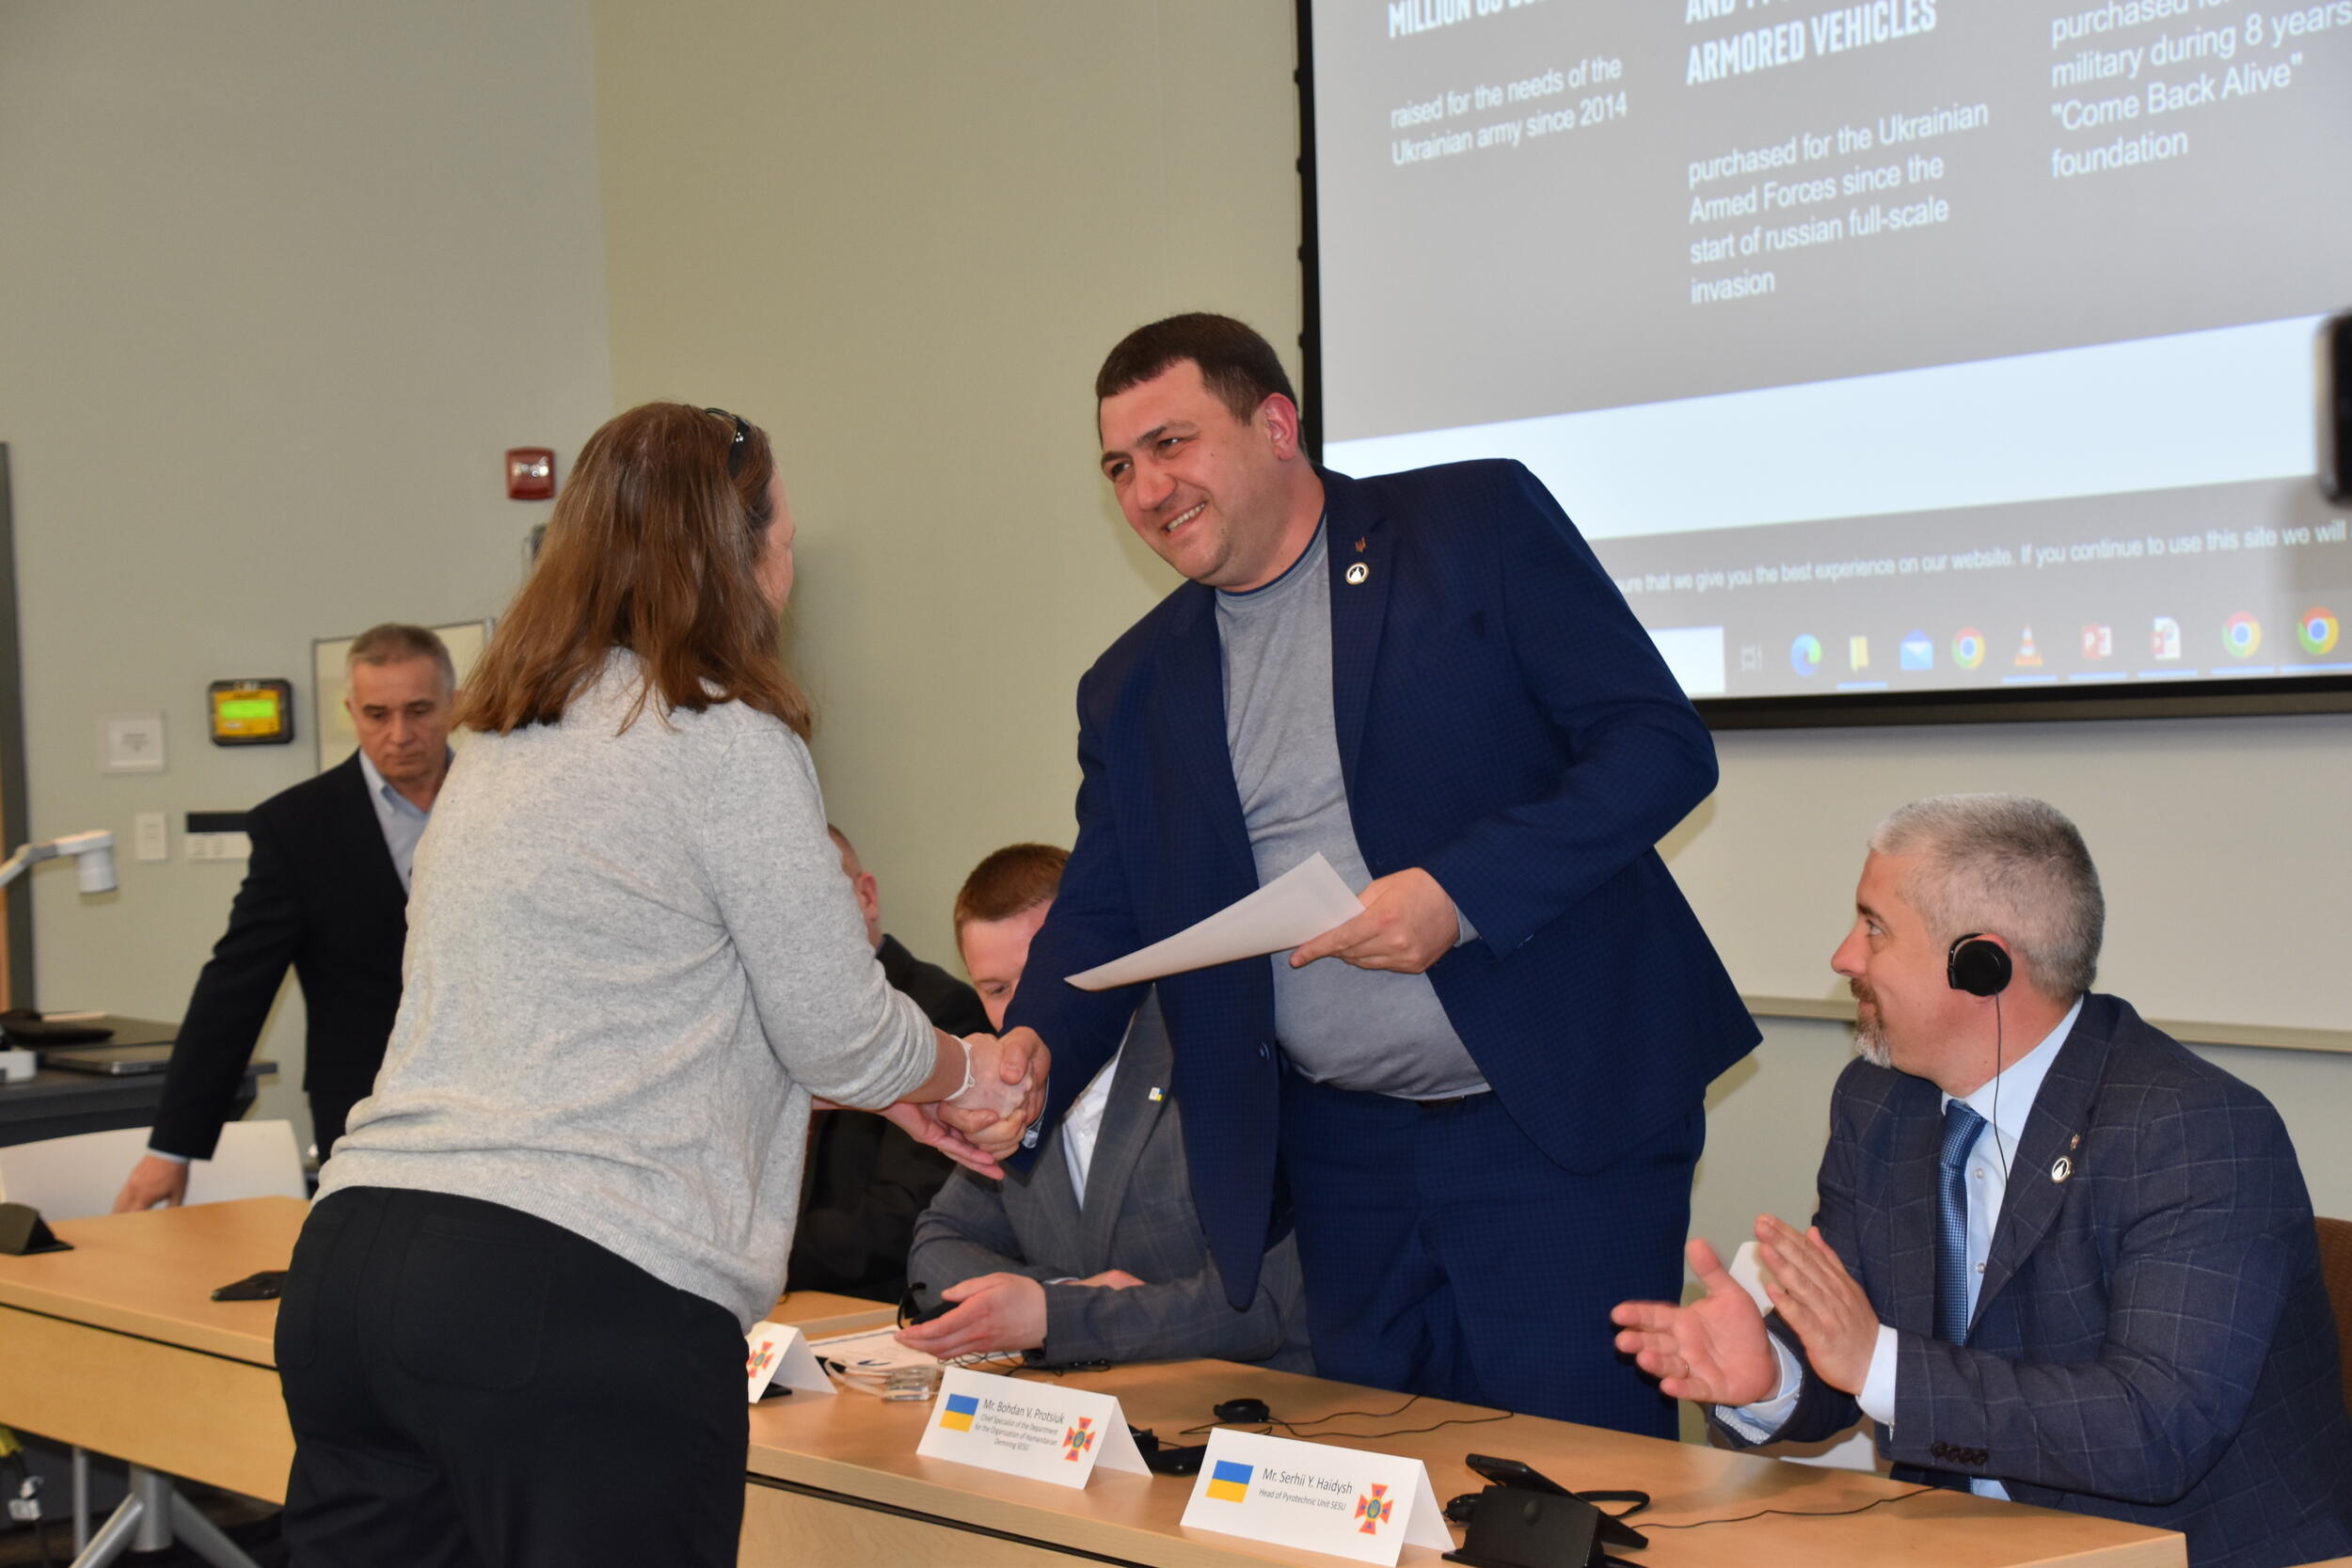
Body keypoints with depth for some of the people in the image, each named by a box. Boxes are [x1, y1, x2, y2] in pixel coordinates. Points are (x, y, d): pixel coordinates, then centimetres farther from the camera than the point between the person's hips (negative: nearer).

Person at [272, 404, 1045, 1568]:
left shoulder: (502, 743, 18)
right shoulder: (728, 740, -7)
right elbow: (836, 1031, -2)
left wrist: (905, 1085, 30)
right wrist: (963, 1070, 20)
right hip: (581, 1295, -7)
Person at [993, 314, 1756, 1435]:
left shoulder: (1482, 524, -1)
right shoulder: (1134, 688, 12)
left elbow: (1662, 745, -7)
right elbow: (1101, 914, 13)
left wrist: (1461, 891, -19)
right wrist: (1031, 1053, -9)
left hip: (1558, 1122, -4)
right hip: (1339, 1161, 4)